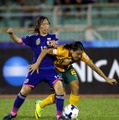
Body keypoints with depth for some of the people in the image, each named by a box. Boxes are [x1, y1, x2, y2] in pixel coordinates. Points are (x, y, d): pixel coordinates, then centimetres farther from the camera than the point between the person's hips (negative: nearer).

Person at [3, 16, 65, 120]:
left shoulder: (52, 37, 5)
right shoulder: (33, 38, 2)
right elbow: (19, 40, -4)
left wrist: (54, 44, -23)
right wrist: (11, 34, -24)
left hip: (50, 69, 0)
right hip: (36, 69, 0)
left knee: (59, 86, -22)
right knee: (24, 90, -2)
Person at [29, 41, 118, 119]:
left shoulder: (81, 55, -24)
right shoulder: (62, 51, -38)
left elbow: (93, 66, -19)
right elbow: (45, 51, -30)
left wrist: (106, 79, -18)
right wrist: (37, 64, -30)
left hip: (67, 69, 5)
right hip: (55, 68, -5)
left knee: (76, 88, -14)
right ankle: (40, 105, 10)